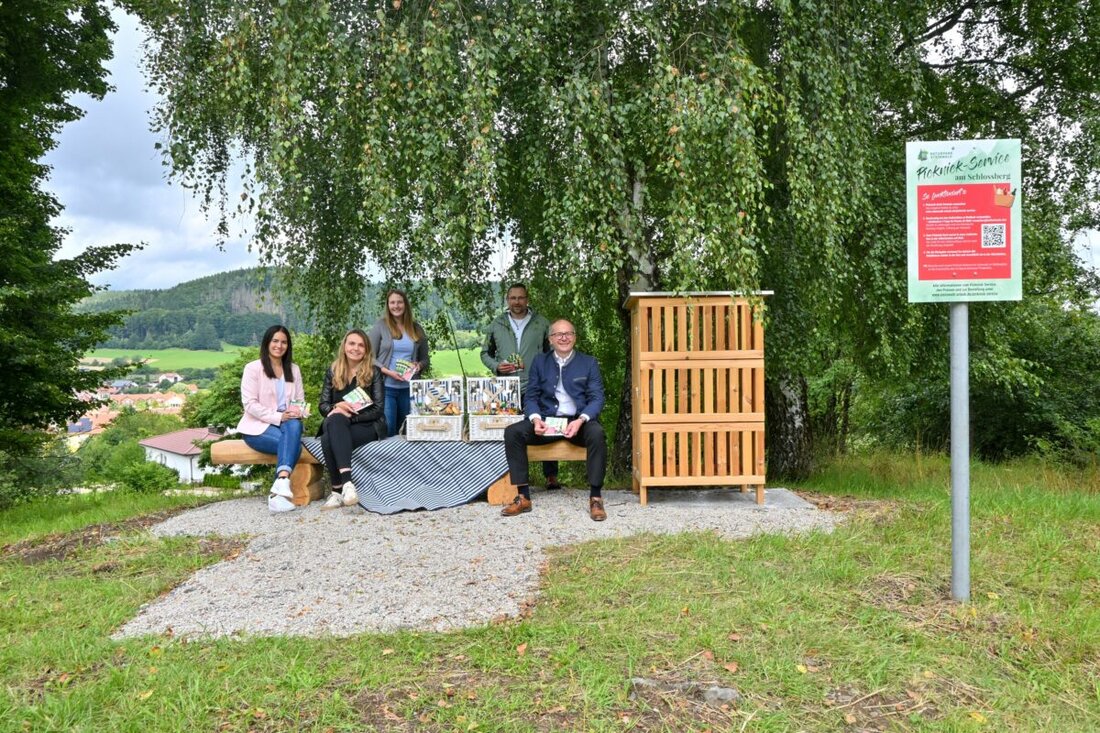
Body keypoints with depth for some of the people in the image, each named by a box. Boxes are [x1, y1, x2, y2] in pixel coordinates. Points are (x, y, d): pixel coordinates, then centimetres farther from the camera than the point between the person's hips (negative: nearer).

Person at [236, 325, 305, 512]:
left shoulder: (294, 369, 16)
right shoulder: (253, 368, 1)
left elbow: (301, 401, 13)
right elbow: (250, 404, -8)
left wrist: (298, 411, -12)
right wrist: (278, 417, -20)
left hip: (286, 423, 4)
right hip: (258, 426, -4)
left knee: (295, 426, -34)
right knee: (293, 444, -33)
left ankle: (279, 489, -43)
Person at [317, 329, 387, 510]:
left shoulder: (373, 372, 1)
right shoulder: (333, 371, 12)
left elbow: (378, 410, -5)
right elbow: (322, 404, 9)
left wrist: (350, 416, -17)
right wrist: (336, 407, -14)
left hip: (367, 426, -3)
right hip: (339, 426, 3)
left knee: (330, 439, -32)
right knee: (335, 419, -35)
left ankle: (338, 491, -33)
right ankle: (346, 482, -41)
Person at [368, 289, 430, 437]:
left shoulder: (416, 329, 8)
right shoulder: (380, 325, -1)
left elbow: (425, 359, 15)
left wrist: (419, 366, -7)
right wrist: (388, 372, -17)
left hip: (409, 388, 3)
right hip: (385, 387, -3)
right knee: (387, 431, -8)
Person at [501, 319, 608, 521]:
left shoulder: (589, 362, 6)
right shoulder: (539, 362, 10)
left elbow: (597, 398, -2)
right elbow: (531, 397, 6)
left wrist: (580, 421, -21)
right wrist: (536, 419, -16)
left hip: (579, 421, -2)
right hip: (547, 421, 2)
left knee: (597, 433, -35)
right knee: (512, 432, -22)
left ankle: (595, 498, -24)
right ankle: (523, 497, -17)